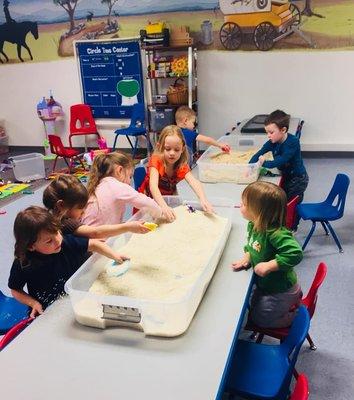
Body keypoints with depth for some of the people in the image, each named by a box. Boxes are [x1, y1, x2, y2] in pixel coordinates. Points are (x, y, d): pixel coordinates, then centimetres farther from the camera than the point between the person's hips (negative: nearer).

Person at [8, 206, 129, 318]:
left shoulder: (66, 242, -13)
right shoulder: (22, 265, -17)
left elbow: (93, 244, -6)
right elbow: (15, 290, -2)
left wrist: (114, 255, -19)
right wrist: (33, 303, -16)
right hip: (45, 312, -2)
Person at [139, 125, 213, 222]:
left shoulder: (182, 165, -11)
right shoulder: (156, 160, -23)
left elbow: (194, 182, -28)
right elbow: (153, 186, -38)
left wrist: (203, 199, -49)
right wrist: (164, 206, -55)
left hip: (169, 200, 4)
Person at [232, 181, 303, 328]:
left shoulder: (275, 233, -36)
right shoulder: (253, 225, -9)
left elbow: (294, 253, -42)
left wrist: (269, 265, -36)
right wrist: (247, 257, -8)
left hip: (280, 290, -8)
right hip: (265, 285, 9)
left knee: (259, 319, 10)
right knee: (253, 307, 29)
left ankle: (295, 306, 21)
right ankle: (292, 300, 34)